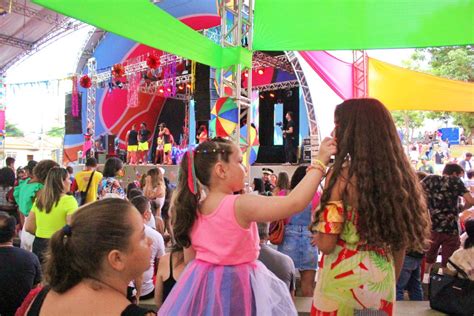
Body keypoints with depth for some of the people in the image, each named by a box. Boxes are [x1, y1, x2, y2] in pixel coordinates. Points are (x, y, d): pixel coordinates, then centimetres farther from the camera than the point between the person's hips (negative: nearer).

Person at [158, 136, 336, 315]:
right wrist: (320, 162, -19)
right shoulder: (241, 205, -22)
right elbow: (295, 202, -26)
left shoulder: (193, 211, -3)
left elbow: (190, 259, 6)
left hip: (203, 284, 6)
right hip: (237, 285, -5)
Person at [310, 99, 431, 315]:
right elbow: (400, 243, 7)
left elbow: (326, 244, -18)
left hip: (343, 279, -5)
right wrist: (391, 283, 18)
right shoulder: (398, 174, 0)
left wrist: (316, 237, 4)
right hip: (382, 280, 5)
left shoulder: (341, 176, -17)